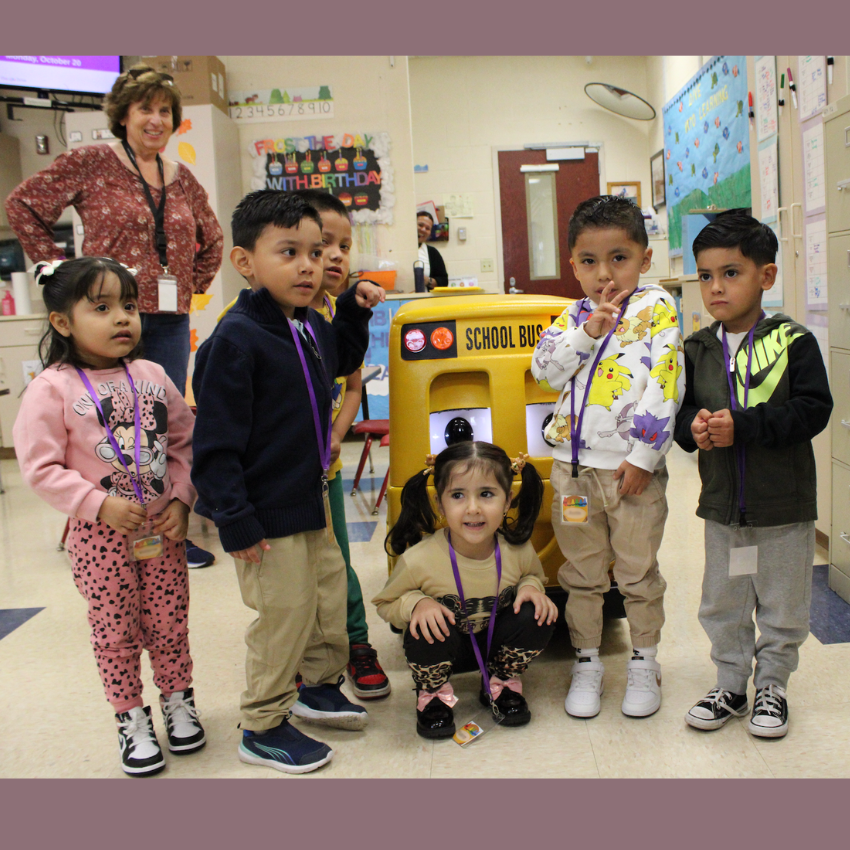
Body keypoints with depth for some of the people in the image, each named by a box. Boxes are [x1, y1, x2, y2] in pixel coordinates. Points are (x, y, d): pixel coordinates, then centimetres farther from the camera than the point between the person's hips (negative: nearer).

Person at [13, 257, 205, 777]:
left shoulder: (152, 377, 1)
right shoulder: (53, 388, -11)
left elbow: (185, 444, 6)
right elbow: (41, 467, -13)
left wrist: (181, 500, -5)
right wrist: (99, 504, -20)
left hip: (163, 527, 3)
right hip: (100, 534, -3)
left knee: (169, 622, 14)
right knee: (115, 631, 10)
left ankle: (179, 701, 36)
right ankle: (132, 718, 29)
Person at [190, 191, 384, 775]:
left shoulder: (312, 327, 3)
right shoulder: (236, 339, -22)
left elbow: (340, 362, 28)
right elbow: (215, 441, -22)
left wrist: (355, 311, 11)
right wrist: (235, 521, -22)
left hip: (312, 497, 9)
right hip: (267, 513, -8)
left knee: (330, 594, 21)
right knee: (284, 616, 3)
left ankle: (320, 686, 45)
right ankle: (263, 729, 23)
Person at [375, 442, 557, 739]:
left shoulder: (518, 550, -19)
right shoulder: (419, 560, -27)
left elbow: (534, 576, 6)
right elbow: (385, 603, -10)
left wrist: (530, 587, -18)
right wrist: (416, 603, -31)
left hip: (496, 641, 3)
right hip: (445, 647, -2)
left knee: (538, 615, -23)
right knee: (425, 631, -35)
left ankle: (501, 684, 9)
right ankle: (433, 694, 2)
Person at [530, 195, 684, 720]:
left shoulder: (657, 309, -5)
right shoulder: (575, 316, 10)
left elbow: (665, 386, -11)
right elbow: (543, 369, -1)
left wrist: (644, 455, -15)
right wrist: (587, 333, -13)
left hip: (632, 466, -4)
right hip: (573, 465, 4)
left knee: (638, 572, 10)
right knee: (582, 572, 14)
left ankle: (645, 662, 28)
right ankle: (588, 662, 29)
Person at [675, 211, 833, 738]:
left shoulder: (793, 341, -11)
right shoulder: (697, 350, 1)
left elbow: (813, 410, -18)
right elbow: (680, 409, 7)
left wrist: (741, 425, -26)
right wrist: (694, 427, -17)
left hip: (784, 505, -3)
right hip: (722, 503, 4)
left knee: (782, 607, 12)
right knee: (723, 605, 15)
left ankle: (772, 686, 31)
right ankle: (731, 686, 33)